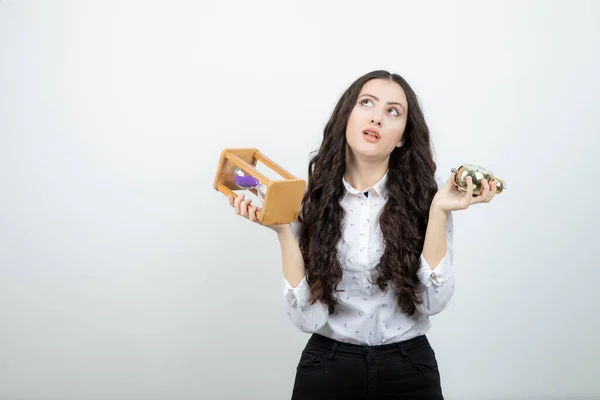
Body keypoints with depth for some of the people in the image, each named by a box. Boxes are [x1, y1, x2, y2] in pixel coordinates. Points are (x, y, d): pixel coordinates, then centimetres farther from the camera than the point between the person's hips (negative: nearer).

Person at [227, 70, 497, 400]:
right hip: (326, 368, 0)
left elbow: (433, 301, -13)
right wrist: (283, 230, -19)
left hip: (409, 370, 1)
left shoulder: (426, 194, -7)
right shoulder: (311, 200, -6)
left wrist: (438, 212, -20)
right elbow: (308, 318, -12)